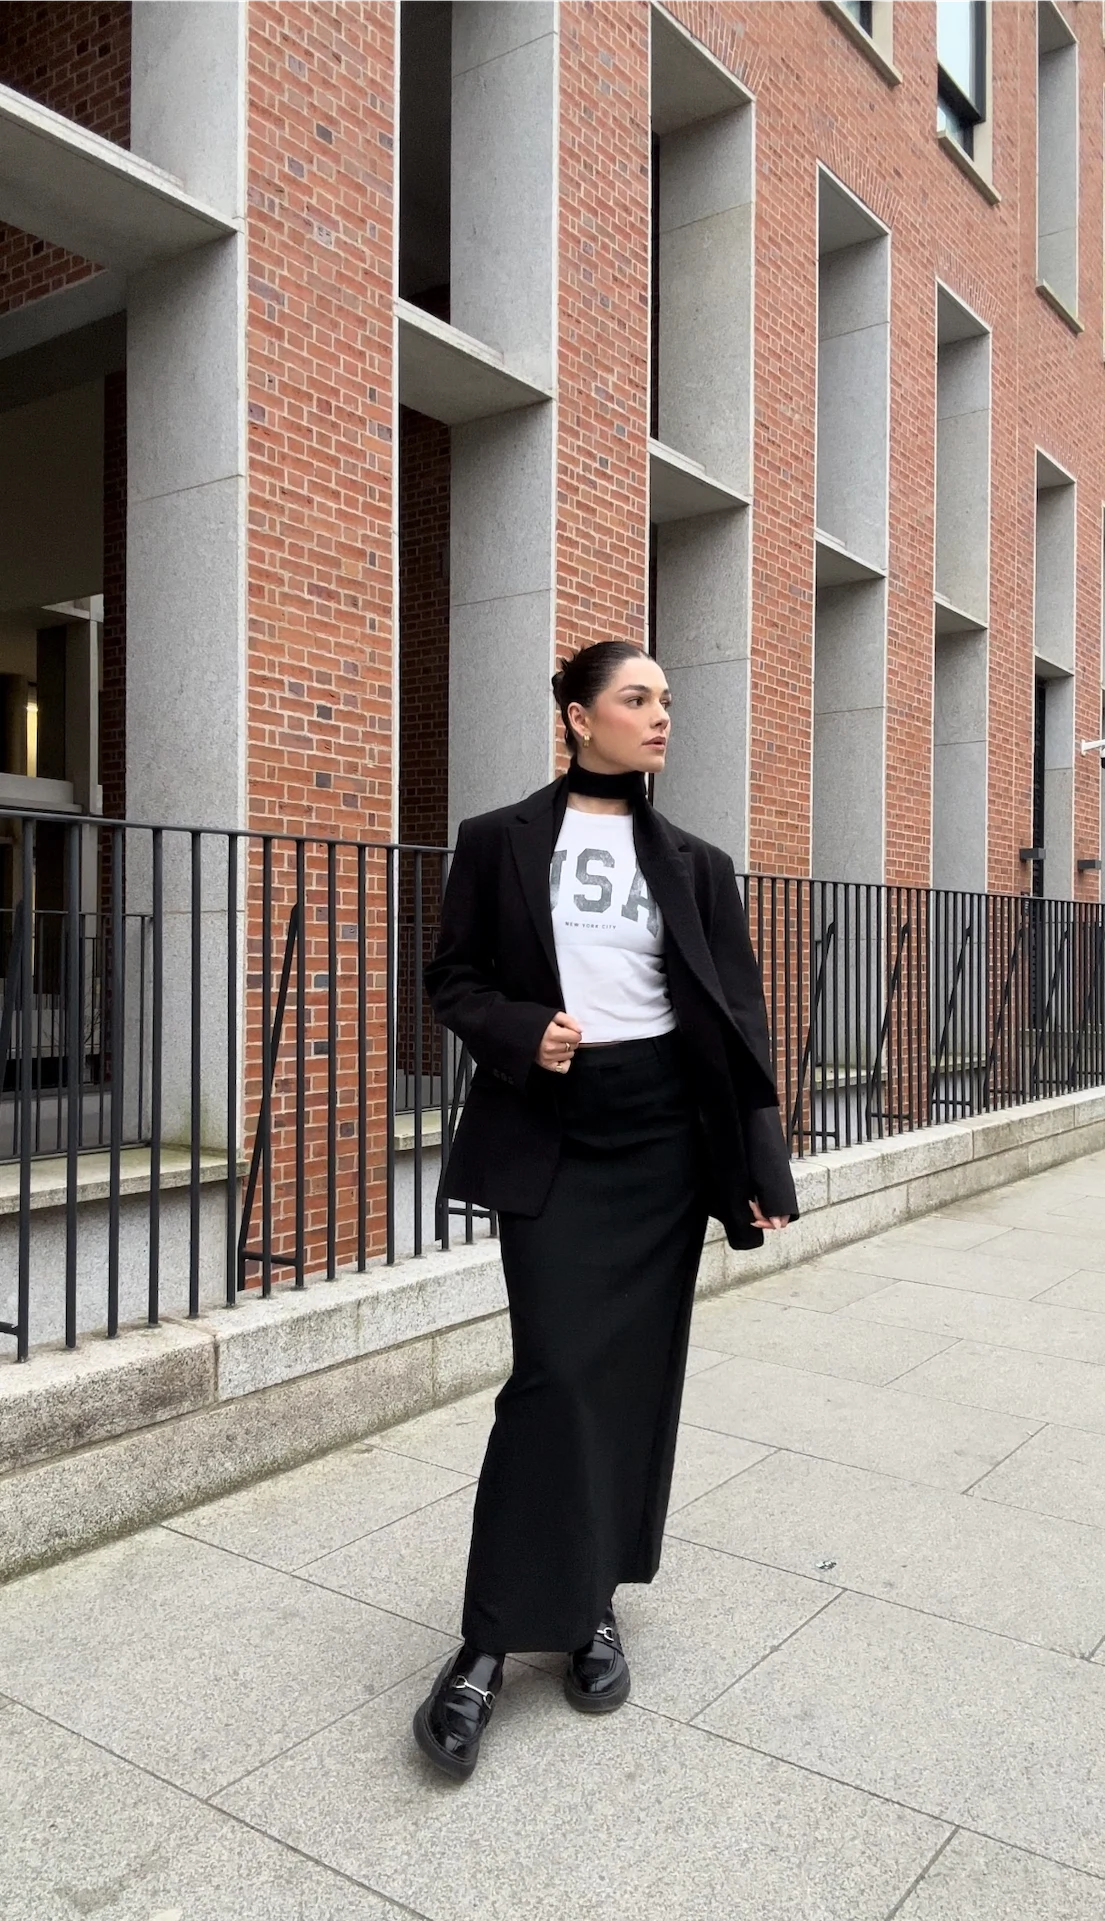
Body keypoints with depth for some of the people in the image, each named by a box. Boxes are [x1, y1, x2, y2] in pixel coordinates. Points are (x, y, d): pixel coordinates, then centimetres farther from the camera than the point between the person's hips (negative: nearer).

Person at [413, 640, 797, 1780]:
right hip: (547, 1135, -3)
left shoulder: (693, 864, 8)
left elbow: (737, 1018, 5)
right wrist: (521, 1033, -16)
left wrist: (761, 1165, -1)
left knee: (636, 1373, 7)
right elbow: (454, 980, 5)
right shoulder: (501, 842, 2)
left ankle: (592, 1604, 25)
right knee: (557, 1371, -8)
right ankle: (492, 1640, 6)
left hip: (663, 1136, 3)